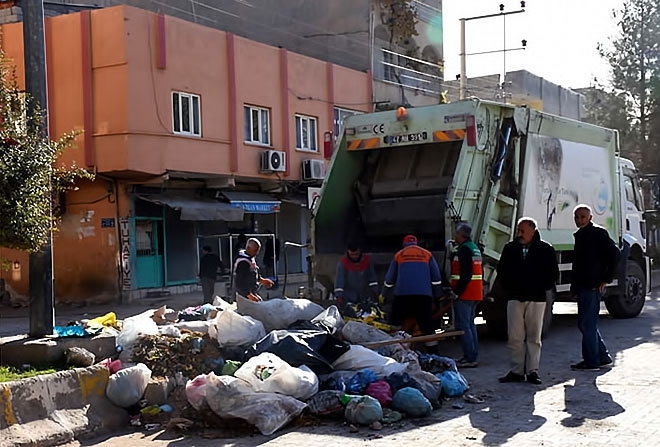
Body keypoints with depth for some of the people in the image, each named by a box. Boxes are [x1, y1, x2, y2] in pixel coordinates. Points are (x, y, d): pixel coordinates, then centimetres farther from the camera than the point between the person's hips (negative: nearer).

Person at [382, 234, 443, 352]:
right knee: (427, 326, 3)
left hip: (402, 295, 0)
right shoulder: (427, 254, 16)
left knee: (394, 325, 9)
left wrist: (384, 294, 32)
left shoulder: (398, 255, 16)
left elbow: (390, 278, 20)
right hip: (424, 294, 0)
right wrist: (438, 295, 18)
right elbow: (436, 277, 11)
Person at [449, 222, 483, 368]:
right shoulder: (475, 248, 18)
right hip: (475, 294, 10)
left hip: (465, 294, -10)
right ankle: (472, 356, 21)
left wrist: (457, 291, -20)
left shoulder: (464, 249, -15)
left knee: (463, 325, -8)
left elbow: (466, 274, -22)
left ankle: (470, 358, -10)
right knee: (470, 324, 16)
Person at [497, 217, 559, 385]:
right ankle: (516, 371, 8)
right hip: (514, 298, 2)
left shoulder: (545, 250, 0)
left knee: (534, 337, 2)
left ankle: (532, 371, 7)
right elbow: (501, 270, 16)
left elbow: (553, 273, 6)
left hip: (536, 299, -2)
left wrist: (543, 288, -1)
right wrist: (508, 288, 7)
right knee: (515, 337, 2)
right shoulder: (510, 248, 7)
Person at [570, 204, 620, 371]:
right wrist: (574, 286, 16)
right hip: (582, 286, 9)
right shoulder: (579, 235, 18)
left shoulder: (598, 233, -8)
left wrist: (606, 279, -16)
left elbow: (615, 254, -15)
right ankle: (604, 357, 22)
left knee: (587, 323, -6)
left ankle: (591, 361, 1)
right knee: (584, 323, 13)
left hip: (593, 286, -9)